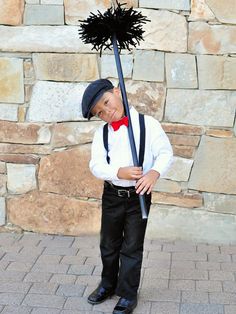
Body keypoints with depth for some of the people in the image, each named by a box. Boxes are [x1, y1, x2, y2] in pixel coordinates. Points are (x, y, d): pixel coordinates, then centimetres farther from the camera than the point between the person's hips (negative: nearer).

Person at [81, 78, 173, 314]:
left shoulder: (148, 124, -9)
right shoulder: (101, 133, 0)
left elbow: (165, 152, -9)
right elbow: (96, 165, -8)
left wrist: (154, 173, -29)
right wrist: (119, 172, -26)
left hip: (138, 195, -3)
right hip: (111, 195, 3)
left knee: (132, 248, 7)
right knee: (108, 244, 18)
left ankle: (128, 294, 23)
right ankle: (108, 285, 39)